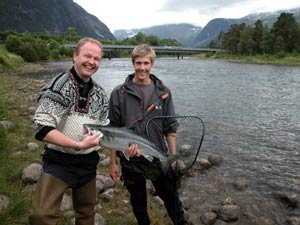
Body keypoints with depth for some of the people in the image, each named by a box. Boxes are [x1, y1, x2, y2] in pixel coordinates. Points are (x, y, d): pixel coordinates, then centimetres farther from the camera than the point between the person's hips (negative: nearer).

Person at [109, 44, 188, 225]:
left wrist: (173, 157, 1)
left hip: (160, 158, 1)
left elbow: (170, 128, 2)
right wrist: (113, 162, -3)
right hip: (131, 161, 0)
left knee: (172, 199, 14)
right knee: (138, 202, 19)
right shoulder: (119, 93, -7)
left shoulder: (163, 92, -2)